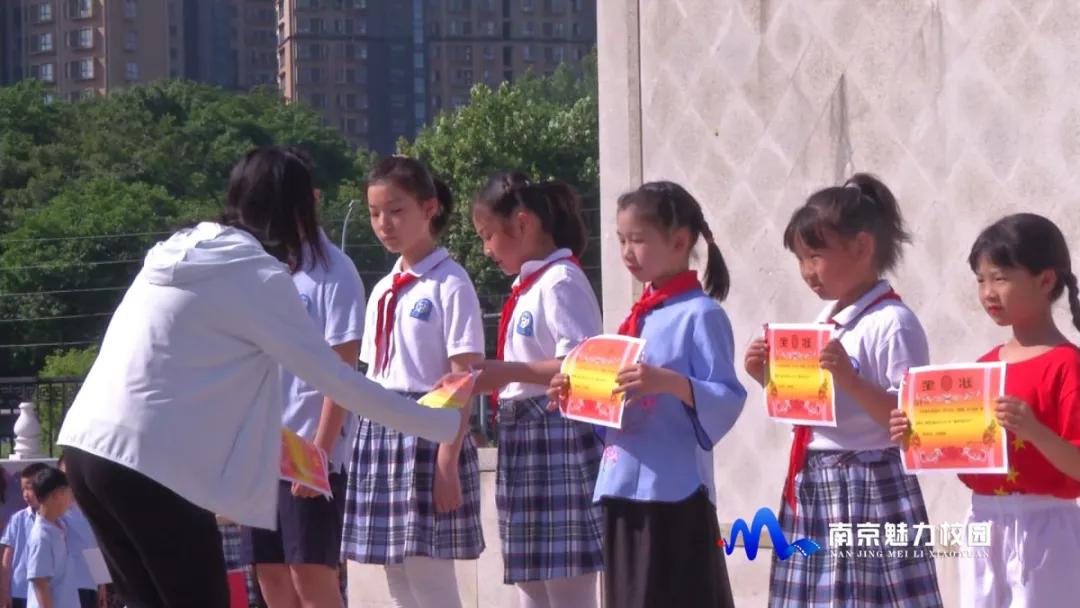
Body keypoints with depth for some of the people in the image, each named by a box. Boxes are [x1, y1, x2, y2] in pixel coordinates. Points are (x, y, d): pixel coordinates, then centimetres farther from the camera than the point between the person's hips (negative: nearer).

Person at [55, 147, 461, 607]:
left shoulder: (187, 251, 17)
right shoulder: (258, 276, -6)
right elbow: (339, 381, -5)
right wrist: (447, 425, 2)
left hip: (89, 446, 8)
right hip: (148, 463, -8)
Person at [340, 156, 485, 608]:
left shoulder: (448, 284, -7)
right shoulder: (383, 291, 15)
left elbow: (464, 380, -12)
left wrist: (448, 462, -18)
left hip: (429, 431, -7)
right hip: (379, 431, 7)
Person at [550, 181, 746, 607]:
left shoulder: (700, 314, -8)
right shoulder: (639, 316, 17)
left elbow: (727, 400, -16)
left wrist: (669, 382, -30)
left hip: (675, 491, -9)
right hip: (623, 487, 9)